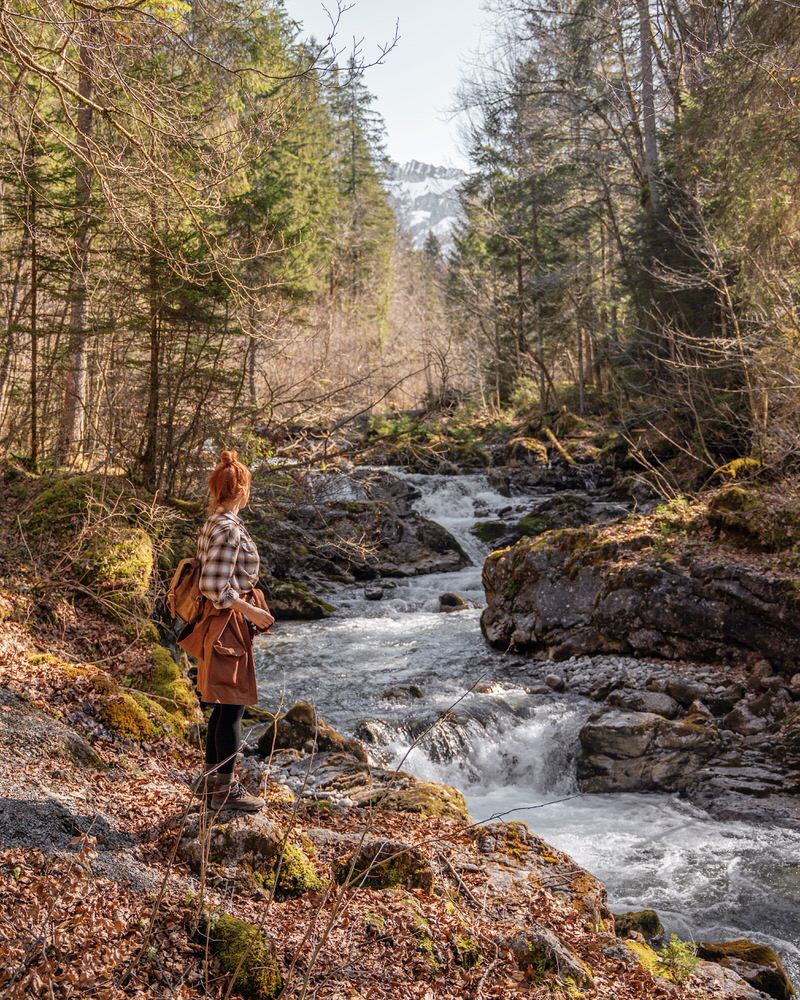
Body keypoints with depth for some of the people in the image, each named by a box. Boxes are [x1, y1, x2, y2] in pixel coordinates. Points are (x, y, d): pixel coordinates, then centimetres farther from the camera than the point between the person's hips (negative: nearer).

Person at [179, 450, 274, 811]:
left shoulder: (215, 523, 10)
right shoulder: (229, 529, -20)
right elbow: (215, 587, -24)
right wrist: (251, 611, -16)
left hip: (223, 622, 10)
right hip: (228, 624, -10)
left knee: (223, 706, 17)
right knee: (232, 706, -1)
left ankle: (212, 780, 28)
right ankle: (225, 788, 9)